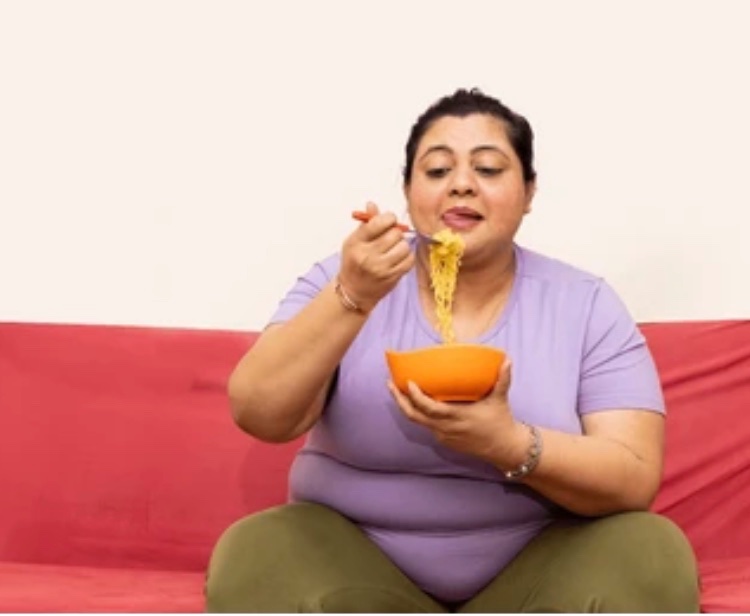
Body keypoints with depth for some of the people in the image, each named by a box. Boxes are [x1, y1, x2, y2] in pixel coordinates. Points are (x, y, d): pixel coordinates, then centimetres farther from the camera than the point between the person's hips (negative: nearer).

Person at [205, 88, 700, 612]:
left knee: (652, 556, -26)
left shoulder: (586, 304, -2)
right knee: (254, 557, -27)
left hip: (532, 571, 0)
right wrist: (351, 299, -28)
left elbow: (636, 479, -11)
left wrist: (510, 443, -29)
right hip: (358, 559, 0)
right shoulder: (342, 281, -2)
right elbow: (257, 415, -14)